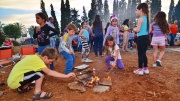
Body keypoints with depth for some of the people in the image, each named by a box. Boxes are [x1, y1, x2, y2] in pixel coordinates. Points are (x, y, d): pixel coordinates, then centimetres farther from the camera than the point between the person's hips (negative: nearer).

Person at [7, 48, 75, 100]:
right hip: (14, 82, -9)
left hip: (12, 79, 9)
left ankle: (23, 88, 20)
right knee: (40, 72, -19)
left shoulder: (35, 57, 3)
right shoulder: (38, 61, -21)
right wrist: (66, 76, -20)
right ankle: (37, 93, -5)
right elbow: (50, 73, -22)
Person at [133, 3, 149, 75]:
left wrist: (134, 29, 3)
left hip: (141, 38, -9)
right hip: (146, 37, 9)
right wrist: (136, 29, 16)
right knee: (144, 54, 16)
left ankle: (140, 70, 6)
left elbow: (138, 30, -16)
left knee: (140, 54, -1)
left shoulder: (140, 18, -11)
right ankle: (145, 69, 24)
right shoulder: (146, 18, 15)